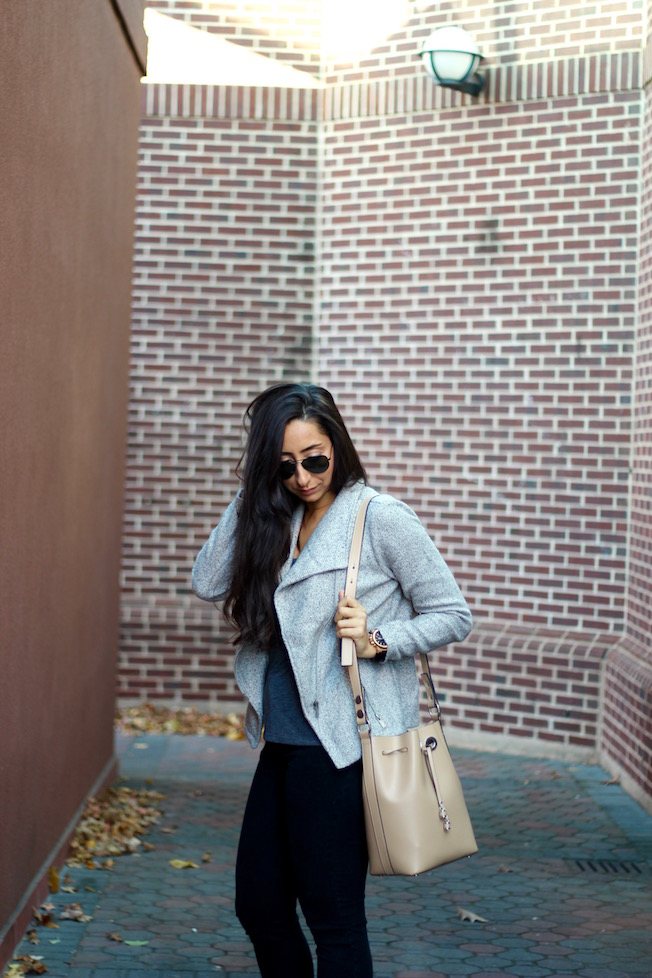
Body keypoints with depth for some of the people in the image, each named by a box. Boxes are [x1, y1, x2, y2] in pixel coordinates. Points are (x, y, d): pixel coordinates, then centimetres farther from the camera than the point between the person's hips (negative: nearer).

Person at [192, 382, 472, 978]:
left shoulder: (381, 518, -9)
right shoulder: (277, 521, 11)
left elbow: (453, 616, -5)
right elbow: (208, 584, 0)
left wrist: (377, 640, -20)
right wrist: (251, 493, -1)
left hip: (341, 746, -7)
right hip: (282, 743, 7)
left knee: (334, 919, 2)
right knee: (259, 907, 15)